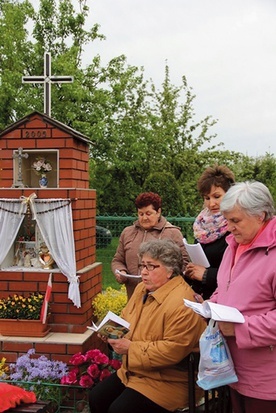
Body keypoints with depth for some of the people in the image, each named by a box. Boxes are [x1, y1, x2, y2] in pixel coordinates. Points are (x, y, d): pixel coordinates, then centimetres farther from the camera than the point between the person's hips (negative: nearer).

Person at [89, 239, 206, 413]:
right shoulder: (142, 289, 5)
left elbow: (174, 350, -29)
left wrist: (131, 348, -24)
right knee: (96, 398, 1)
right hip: (133, 371, 9)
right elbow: (127, 318, 20)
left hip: (166, 380, -9)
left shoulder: (181, 303, -25)